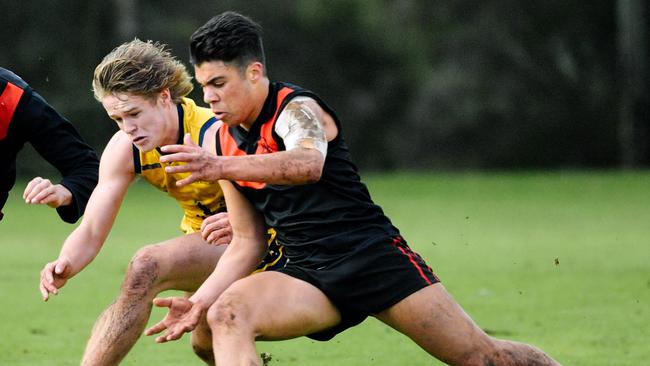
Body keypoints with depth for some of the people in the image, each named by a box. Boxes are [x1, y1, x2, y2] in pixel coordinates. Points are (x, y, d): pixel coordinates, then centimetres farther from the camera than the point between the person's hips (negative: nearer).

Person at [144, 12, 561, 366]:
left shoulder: (298, 109, -12)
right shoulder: (227, 142, 8)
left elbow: (309, 163, -38)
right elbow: (247, 242, 15)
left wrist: (220, 167, -52)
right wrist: (200, 301, 0)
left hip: (374, 255, -5)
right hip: (309, 276, 5)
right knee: (226, 314, -25)